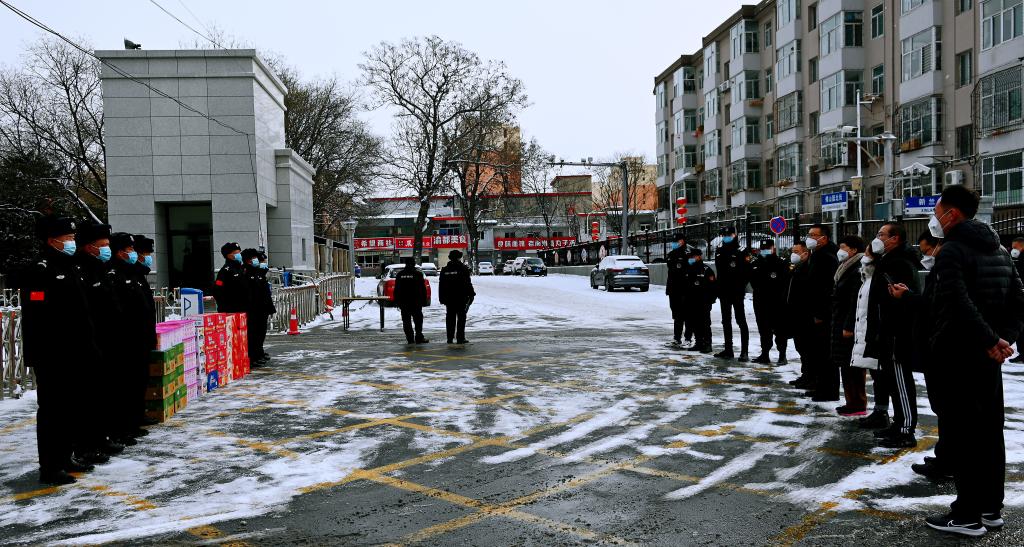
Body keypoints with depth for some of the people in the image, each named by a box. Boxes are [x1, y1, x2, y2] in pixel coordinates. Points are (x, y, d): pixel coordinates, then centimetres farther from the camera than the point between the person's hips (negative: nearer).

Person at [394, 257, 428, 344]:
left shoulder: (399, 274, 7)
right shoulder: (418, 274, -4)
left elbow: (396, 290, 10)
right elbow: (422, 289, -6)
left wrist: (397, 302, 14)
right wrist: (424, 301, -1)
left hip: (403, 302, 3)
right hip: (415, 302, -3)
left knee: (406, 321, 5)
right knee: (418, 320, 4)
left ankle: (410, 339, 1)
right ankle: (419, 338, -1)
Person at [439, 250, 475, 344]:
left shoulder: (444, 270, 9)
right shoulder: (463, 268, -6)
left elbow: (441, 286, 11)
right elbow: (468, 283, -7)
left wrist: (441, 298, 15)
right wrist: (471, 294, 1)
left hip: (449, 298, 4)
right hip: (461, 298, -4)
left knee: (450, 318, 8)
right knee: (461, 318, 0)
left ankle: (450, 338, 7)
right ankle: (460, 338, -4)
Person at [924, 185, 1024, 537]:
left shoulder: (952, 250, -13)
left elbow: (959, 304, -27)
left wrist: (991, 340, -20)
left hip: (958, 353, -8)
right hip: (988, 356, 9)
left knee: (961, 432, -4)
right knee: (990, 429, 13)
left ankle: (968, 515, 0)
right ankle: (991, 508, 22)